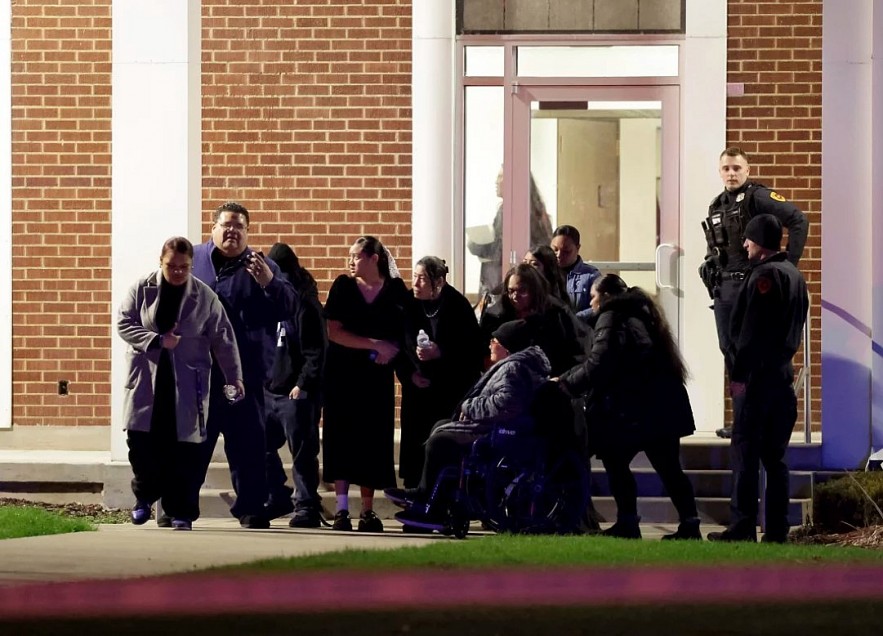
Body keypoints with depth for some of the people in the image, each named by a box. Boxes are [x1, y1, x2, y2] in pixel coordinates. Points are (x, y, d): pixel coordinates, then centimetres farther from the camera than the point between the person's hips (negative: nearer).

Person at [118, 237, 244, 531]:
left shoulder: (204, 297, 1)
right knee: (141, 441, -2)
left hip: (186, 386, -1)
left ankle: (181, 512, 5)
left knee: (183, 449, -3)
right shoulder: (142, 289, 3)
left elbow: (223, 339, 2)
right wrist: (157, 341, -14)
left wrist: (234, 376, -3)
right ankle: (145, 496, 22)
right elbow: (124, 323, -1)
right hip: (146, 382, 1)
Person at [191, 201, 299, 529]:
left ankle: (251, 508, 9)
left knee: (247, 441, 2)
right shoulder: (193, 260, 8)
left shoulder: (261, 267, 5)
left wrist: (268, 282, -21)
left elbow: (290, 306, -4)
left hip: (245, 375, -1)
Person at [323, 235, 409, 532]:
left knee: (374, 440, 1)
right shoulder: (343, 286, -1)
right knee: (342, 437, -5)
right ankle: (342, 509, -6)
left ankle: (368, 510, 6)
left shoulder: (395, 289, 2)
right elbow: (334, 332, -8)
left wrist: (391, 350, -12)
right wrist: (375, 345, -14)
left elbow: (404, 333, 8)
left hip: (377, 376, 1)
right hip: (342, 374, -1)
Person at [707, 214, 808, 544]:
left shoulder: (765, 275, -12)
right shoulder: (794, 275, 17)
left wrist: (739, 373, -16)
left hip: (759, 376, -9)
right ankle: (777, 531, 9)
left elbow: (752, 330, -17)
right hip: (783, 373, 9)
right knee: (774, 456, 10)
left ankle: (742, 527, -10)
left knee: (745, 452, -7)